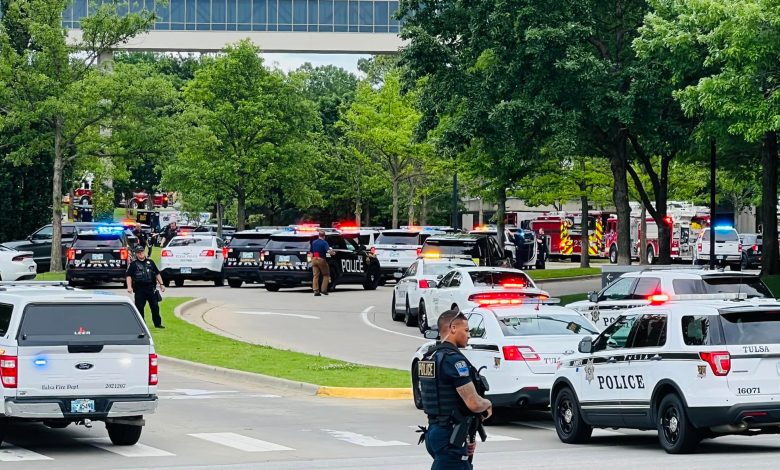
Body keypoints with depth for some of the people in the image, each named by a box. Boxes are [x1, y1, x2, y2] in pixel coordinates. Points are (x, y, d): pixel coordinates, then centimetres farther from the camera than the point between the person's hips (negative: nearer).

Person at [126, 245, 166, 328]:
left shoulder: (150, 262, 13)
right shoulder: (133, 264, 4)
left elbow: (157, 274, 17)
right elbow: (129, 276, -1)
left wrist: (161, 284, 9)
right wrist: (129, 287, -14)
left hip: (150, 288, 2)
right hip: (139, 289, -2)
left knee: (155, 306, 2)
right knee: (139, 307, -1)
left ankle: (157, 323, 9)